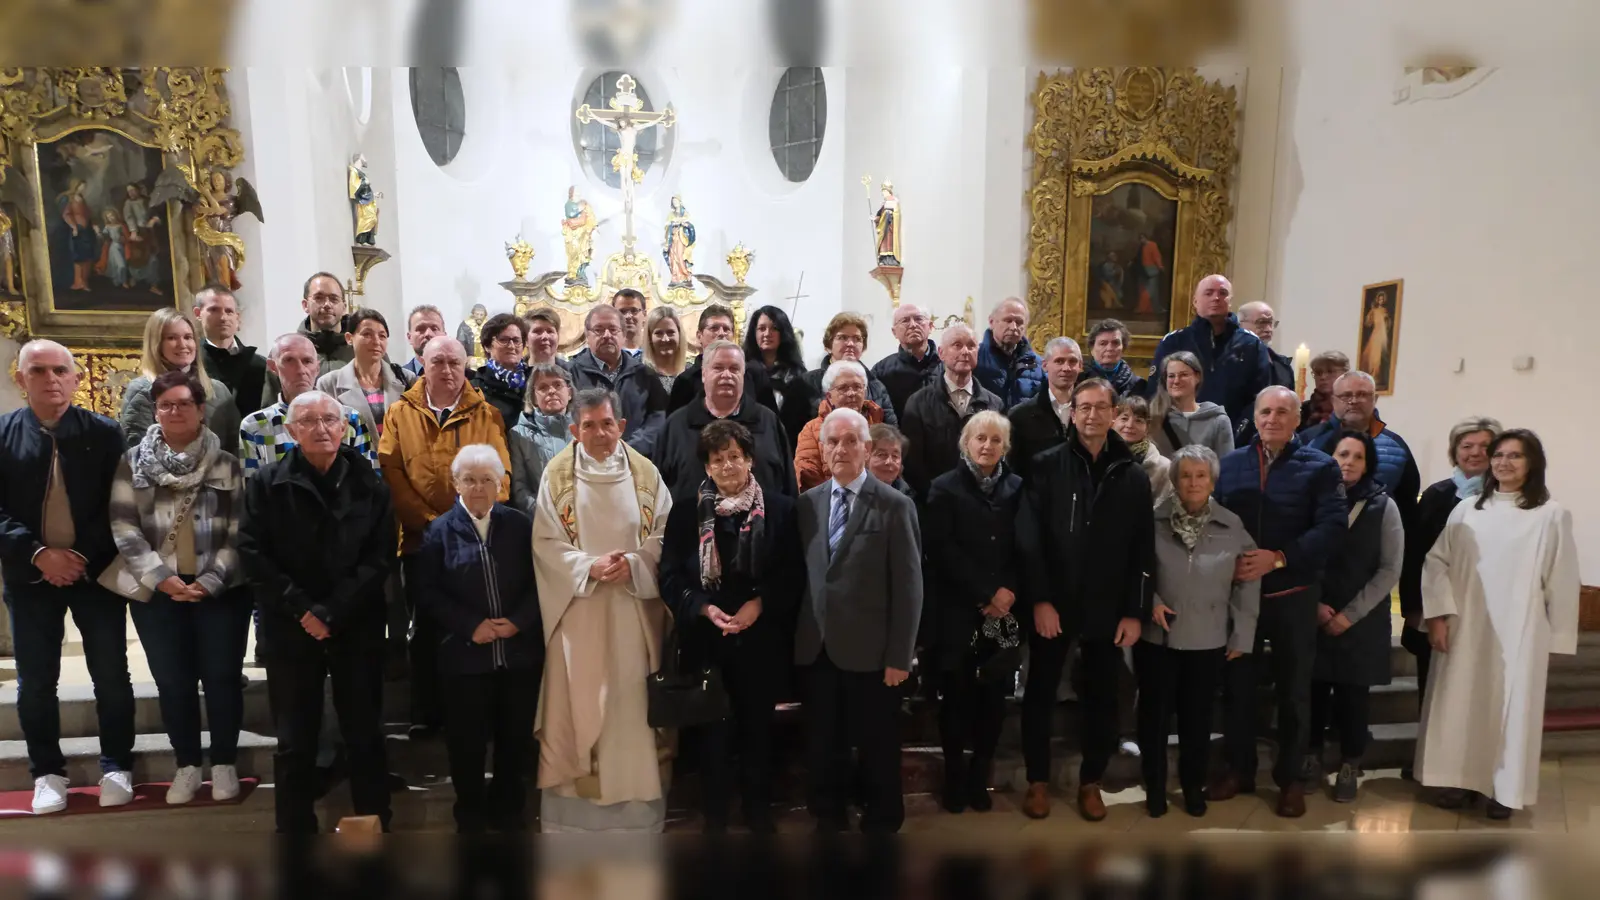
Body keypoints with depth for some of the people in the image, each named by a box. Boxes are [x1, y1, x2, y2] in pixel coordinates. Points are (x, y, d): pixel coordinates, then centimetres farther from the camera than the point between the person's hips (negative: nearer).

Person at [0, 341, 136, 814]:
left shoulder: (105, 433, -2)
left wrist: (84, 556, -13)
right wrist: (38, 554, -15)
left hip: (96, 571, -1)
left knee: (111, 676, 5)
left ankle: (116, 766, 20)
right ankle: (47, 772, 25)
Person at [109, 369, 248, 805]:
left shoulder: (227, 464, 2)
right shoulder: (133, 463, 5)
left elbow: (239, 532, -2)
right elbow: (124, 528, -1)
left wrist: (211, 580, -12)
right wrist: (160, 577, -12)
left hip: (220, 590, -1)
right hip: (157, 591, 1)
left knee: (221, 676, 3)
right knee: (173, 681, 8)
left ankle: (224, 763, 18)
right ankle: (187, 765, 23)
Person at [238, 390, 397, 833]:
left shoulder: (370, 485, 3)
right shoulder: (266, 484, 3)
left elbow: (379, 557, -3)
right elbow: (253, 555, -4)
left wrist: (333, 613, -12)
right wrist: (302, 609, -13)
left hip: (357, 629, 0)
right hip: (290, 630, 0)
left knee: (365, 737, 8)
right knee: (295, 743, 9)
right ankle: (295, 830, 22)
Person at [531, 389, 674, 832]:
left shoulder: (645, 472, 2)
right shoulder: (556, 474, -1)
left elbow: (666, 535, 2)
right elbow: (545, 542, -4)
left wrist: (633, 564, -15)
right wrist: (591, 568, -17)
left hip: (634, 608, 1)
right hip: (577, 606, -1)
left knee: (633, 699, 6)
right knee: (577, 701, 4)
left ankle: (635, 793, 21)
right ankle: (575, 795, 18)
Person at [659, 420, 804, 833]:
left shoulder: (780, 509, -1)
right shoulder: (685, 511, 0)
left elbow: (794, 576, -1)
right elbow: (670, 577, -1)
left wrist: (759, 604, -15)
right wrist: (705, 609, -16)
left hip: (761, 640, 0)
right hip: (706, 641, 0)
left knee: (758, 729, 12)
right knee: (713, 732, 7)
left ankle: (759, 812, 30)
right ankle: (714, 816, 24)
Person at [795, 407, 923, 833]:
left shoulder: (895, 506, -6)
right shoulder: (807, 503, 6)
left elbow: (909, 587, -7)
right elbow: (802, 575, 7)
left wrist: (899, 656, -10)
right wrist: (795, 634, 3)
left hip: (870, 653, -4)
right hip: (816, 649, 4)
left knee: (878, 751, 10)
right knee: (822, 748, 16)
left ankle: (881, 824, 30)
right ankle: (828, 819, 36)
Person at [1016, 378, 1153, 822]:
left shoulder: (1133, 476, 4)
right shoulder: (1046, 466, -3)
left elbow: (1143, 549, 3)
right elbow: (1028, 538, -8)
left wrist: (1135, 611, -2)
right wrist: (1039, 598, -14)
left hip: (1108, 609, 2)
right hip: (1052, 604, -1)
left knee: (1102, 699, 11)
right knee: (1040, 694, 9)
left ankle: (1091, 781, 29)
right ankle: (1038, 780, 25)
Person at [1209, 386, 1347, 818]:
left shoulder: (1320, 467, -2)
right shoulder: (1231, 463, 6)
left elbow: (1331, 527, -13)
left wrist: (1279, 558, -23)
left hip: (1294, 594, -2)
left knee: (1294, 689, 11)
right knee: (1237, 684, 10)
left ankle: (1290, 777, 26)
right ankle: (1239, 769, 26)